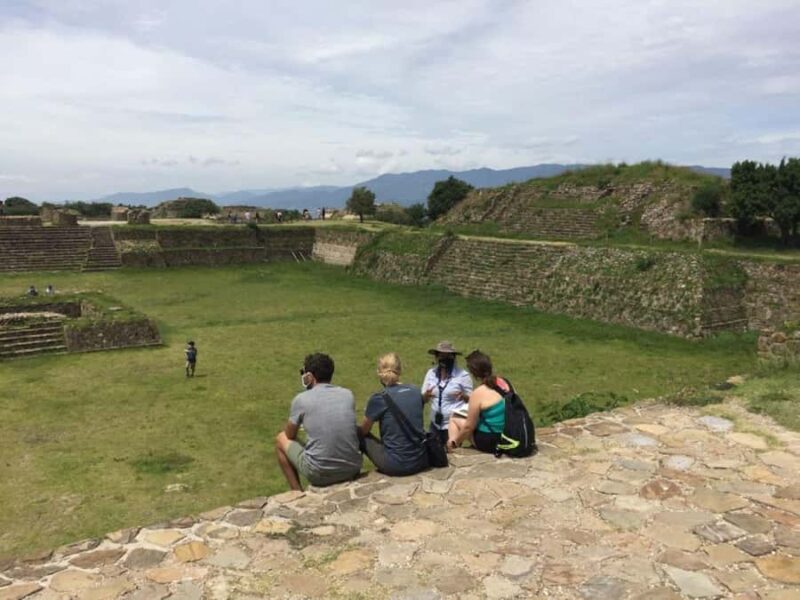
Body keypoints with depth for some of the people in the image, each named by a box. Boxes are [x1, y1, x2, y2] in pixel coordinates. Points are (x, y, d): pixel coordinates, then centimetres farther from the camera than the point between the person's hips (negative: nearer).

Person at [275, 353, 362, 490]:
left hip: (319, 474, -4)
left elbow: (290, 435, 9)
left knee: (281, 439, 20)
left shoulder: (301, 399, -7)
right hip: (352, 470, 4)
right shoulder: (348, 394, 3)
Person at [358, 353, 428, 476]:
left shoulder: (378, 398, -10)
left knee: (361, 436, 14)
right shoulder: (416, 392, 4)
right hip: (421, 461, 5)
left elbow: (363, 431, 5)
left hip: (396, 466, -5)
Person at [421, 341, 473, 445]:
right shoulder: (431, 373, 2)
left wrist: (463, 396, -23)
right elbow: (422, 399, 6)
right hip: (435, 424, 4)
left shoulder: (463, 375, -8)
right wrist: (426, 395, -17)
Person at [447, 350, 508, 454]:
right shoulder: (504, 382, -1)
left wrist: (455, 442, 4)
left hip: (490, 442, -7)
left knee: (454, 419, 12)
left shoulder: (478, 393, -20)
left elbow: (469, 427, -13)